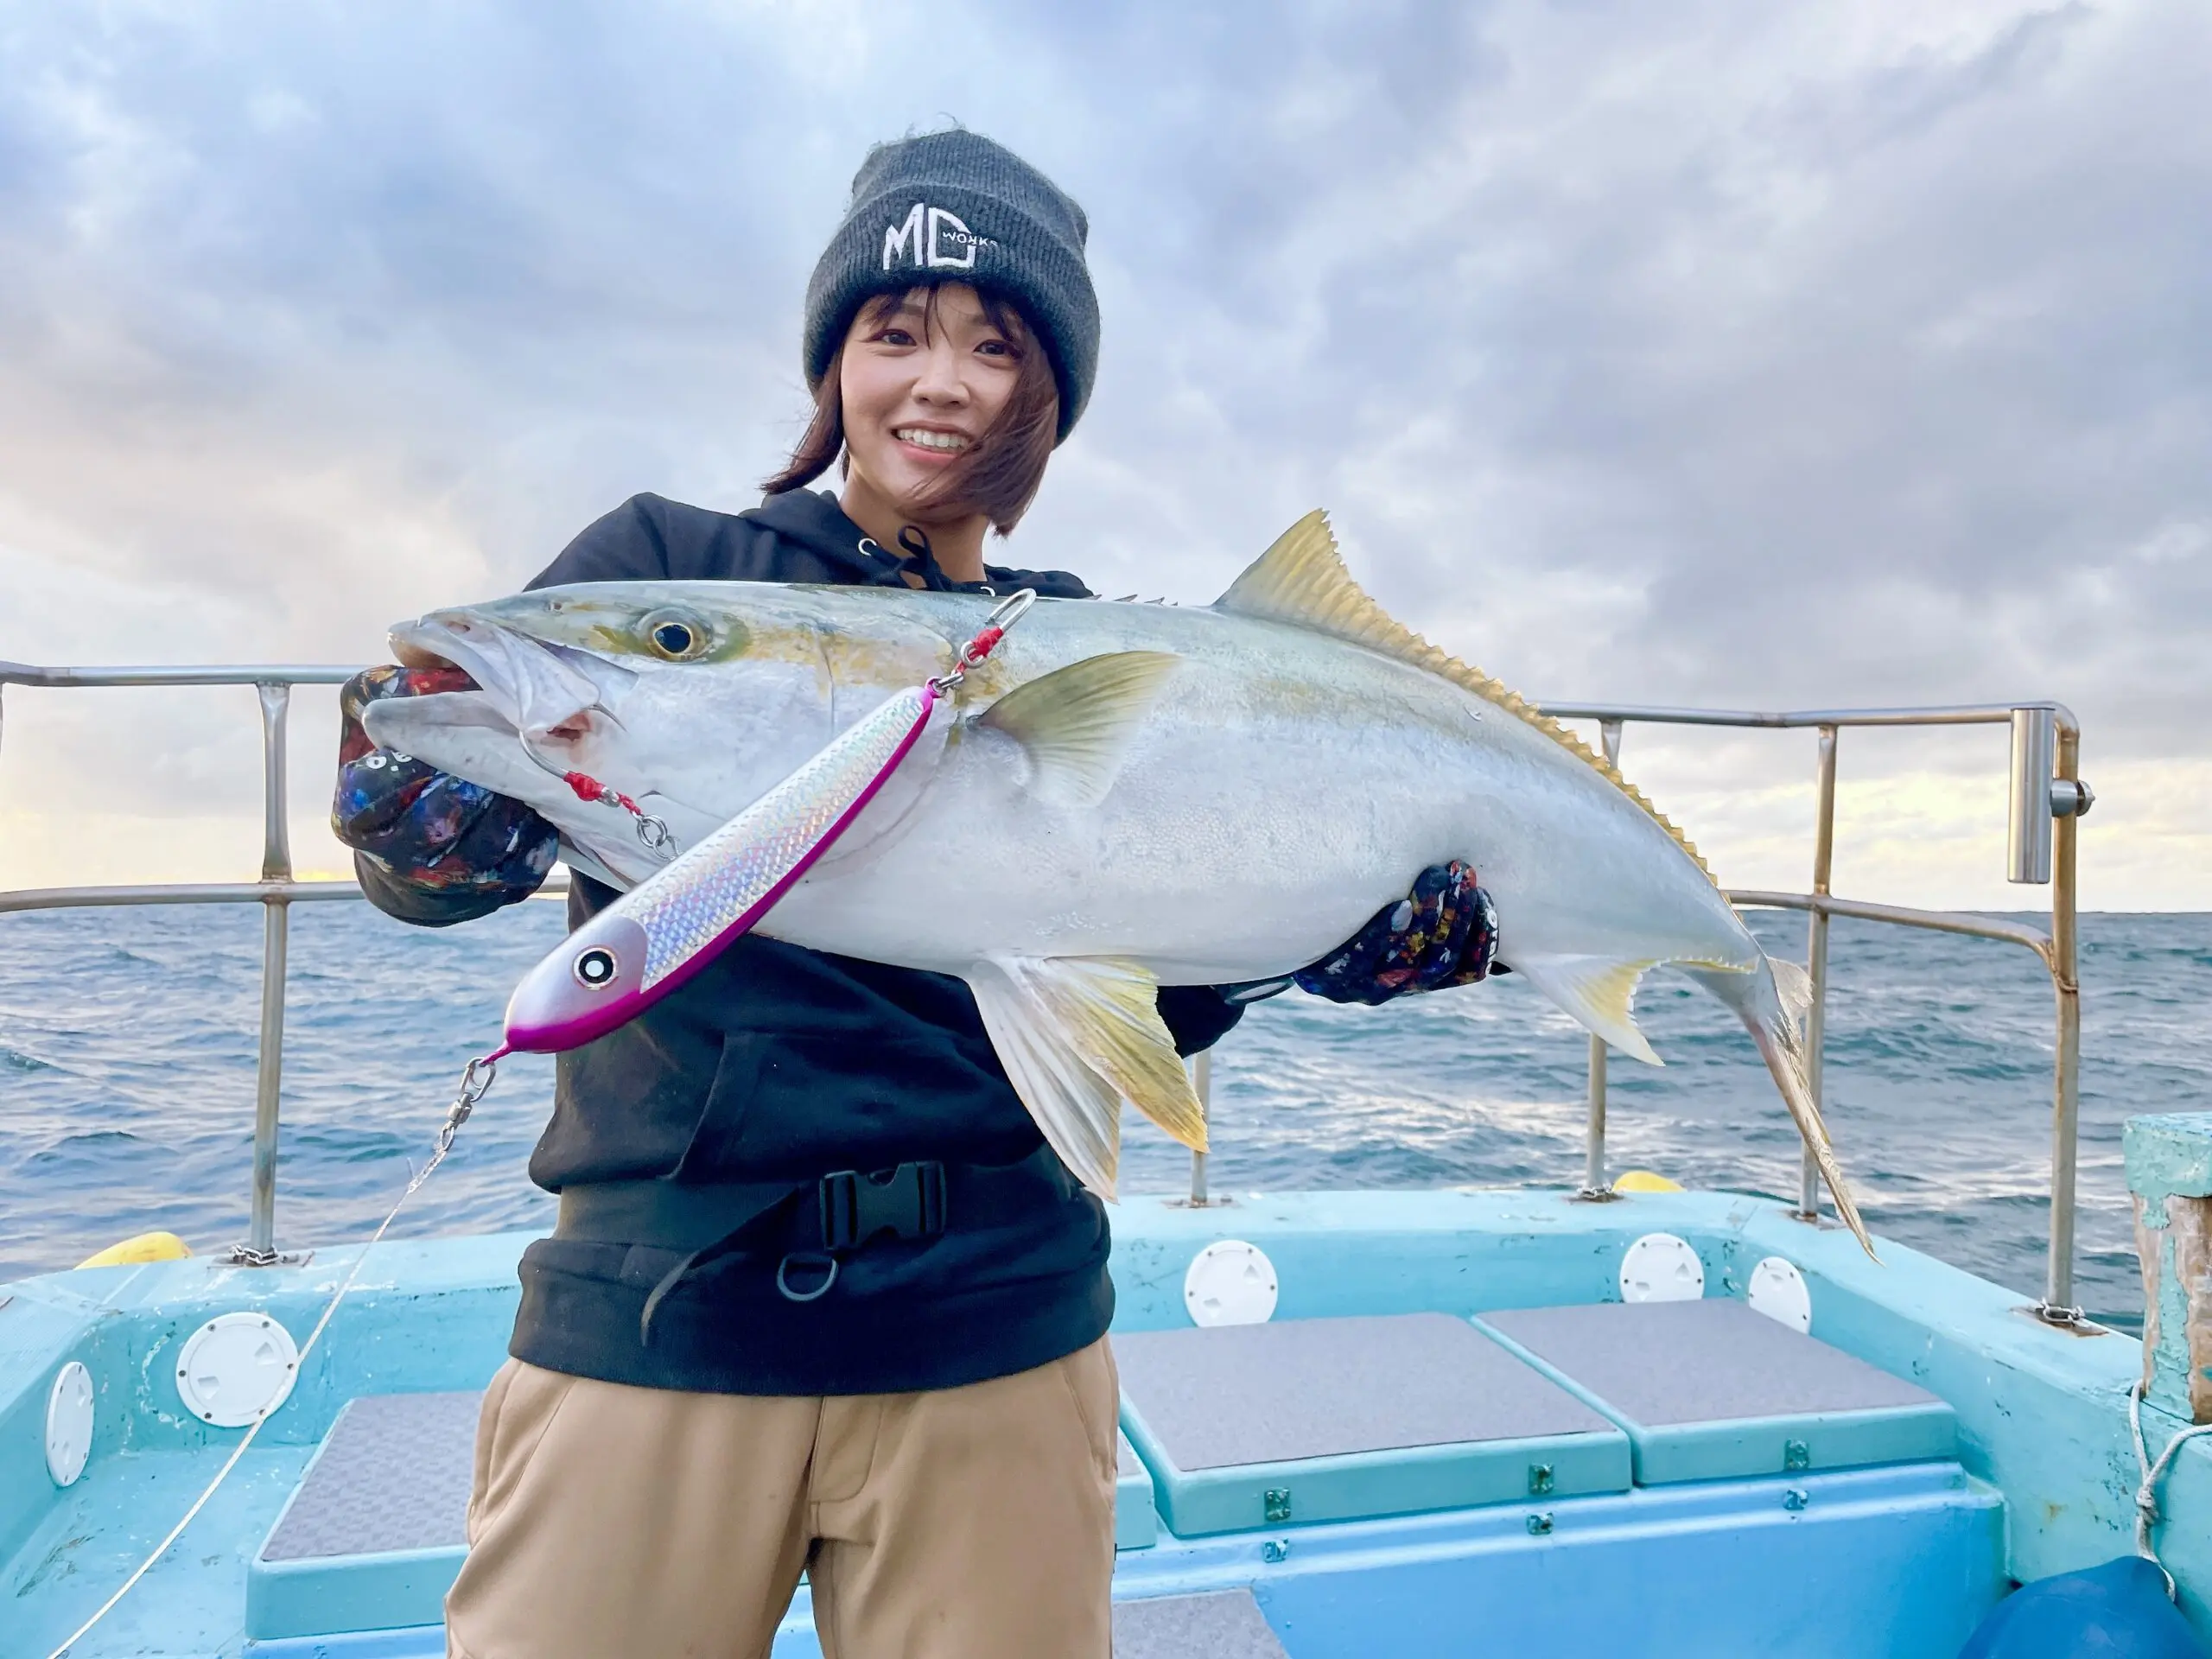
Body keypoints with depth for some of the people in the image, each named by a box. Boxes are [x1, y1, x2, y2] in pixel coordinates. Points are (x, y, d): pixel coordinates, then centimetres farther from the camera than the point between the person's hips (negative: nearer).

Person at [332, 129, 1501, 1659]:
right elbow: (438, 863, -5)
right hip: (659, 1317, -1)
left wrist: (1462, 913, -7)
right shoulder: (665, 567, 2)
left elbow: (1153, 1011, 3)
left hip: (997, 1333, 2)